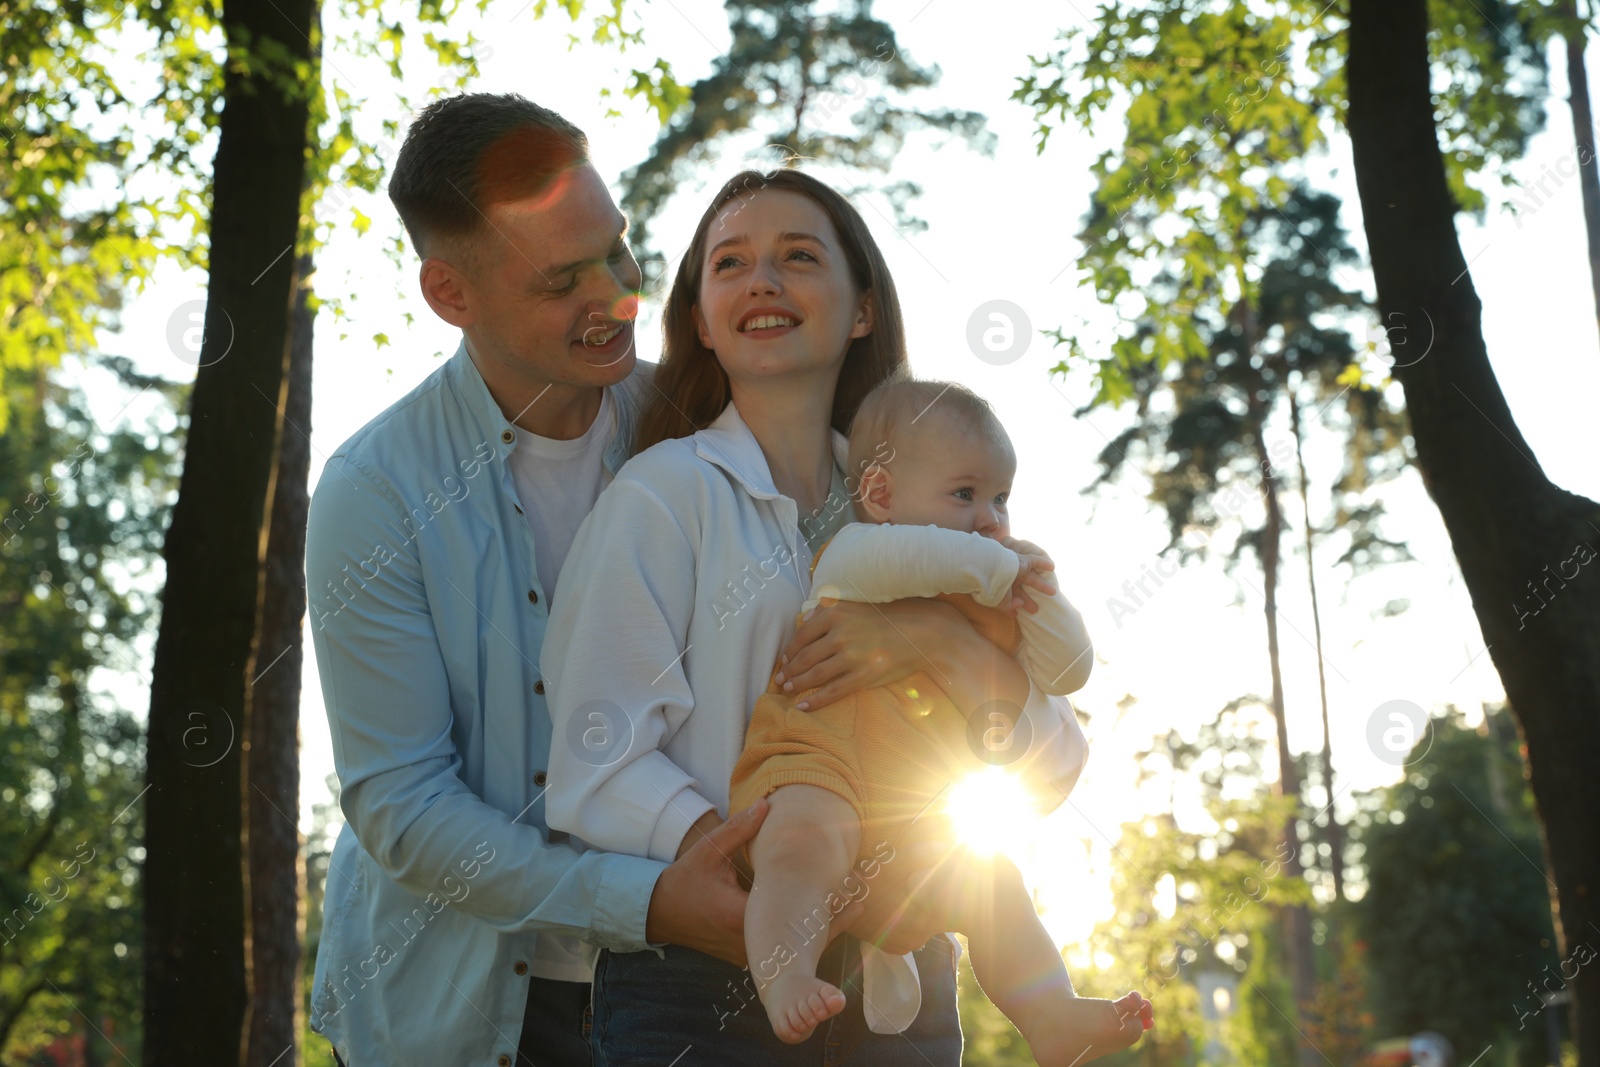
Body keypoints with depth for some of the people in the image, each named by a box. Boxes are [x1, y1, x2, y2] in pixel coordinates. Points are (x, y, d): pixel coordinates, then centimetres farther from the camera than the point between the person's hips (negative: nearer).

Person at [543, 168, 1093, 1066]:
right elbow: (599, 768, -13)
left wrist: (939, 635, -16)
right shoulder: (664, 492, -3)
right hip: (703, 988, -4)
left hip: (896, 992, 4)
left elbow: (1056, 766, 3)